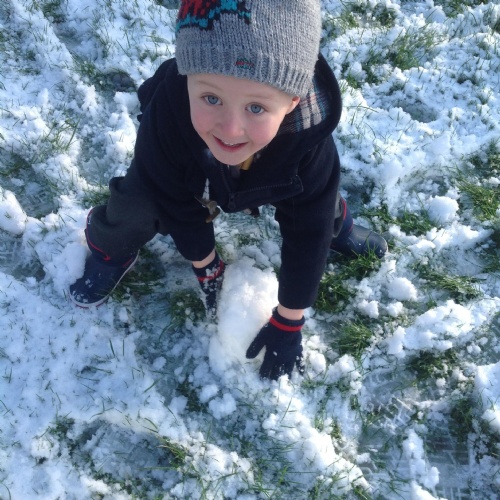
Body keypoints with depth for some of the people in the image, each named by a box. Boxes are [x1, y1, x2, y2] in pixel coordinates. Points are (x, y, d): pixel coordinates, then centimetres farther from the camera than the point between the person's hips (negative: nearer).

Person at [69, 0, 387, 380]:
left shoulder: (310, 144, -44)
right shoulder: (164, 116, -44)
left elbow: (306, 238, -33)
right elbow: (180, 206, -26)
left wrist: (287, 324, -25)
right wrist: (207, 268, -14)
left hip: (267, 179, 1)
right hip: (191, 174, 0)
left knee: (319, 208, -12)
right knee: (135, 206, -20)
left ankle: (338, 228, 25)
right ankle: (113, 250, 14)